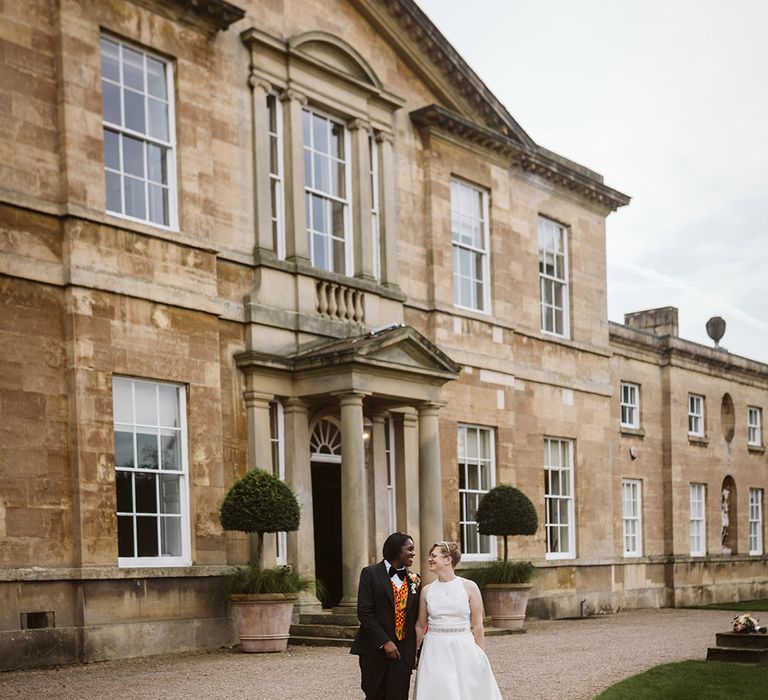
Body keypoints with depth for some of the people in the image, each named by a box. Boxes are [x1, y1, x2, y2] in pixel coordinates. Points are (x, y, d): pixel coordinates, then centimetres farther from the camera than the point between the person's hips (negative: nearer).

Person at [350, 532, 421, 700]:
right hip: (374, 650, -3)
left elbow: (416, 617, 13)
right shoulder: (371, 573, -3)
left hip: (402, 653, 3)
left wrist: (416, 652, 8)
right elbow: (364, 612, -10)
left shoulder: (414, 580, 9)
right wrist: (384, 642, -15)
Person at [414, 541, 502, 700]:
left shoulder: (469, 587, -3)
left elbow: (477, 625, -1)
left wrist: (481, 657, -2)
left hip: (464, 650, -2)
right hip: (435, 652, 2)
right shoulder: (427, 590, 3)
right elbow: (420, 626, 12)